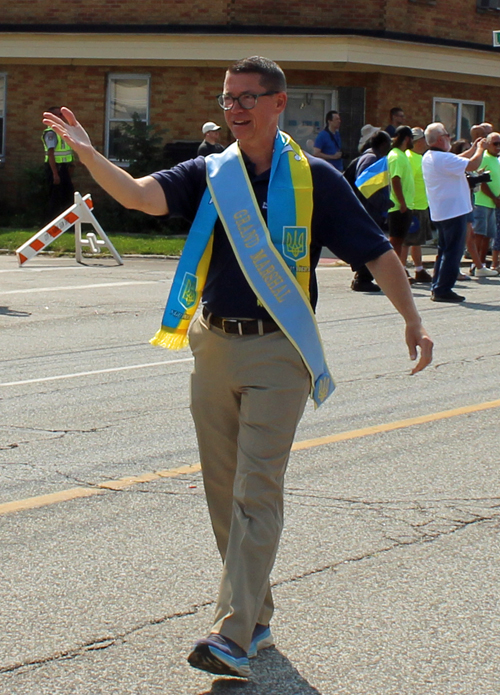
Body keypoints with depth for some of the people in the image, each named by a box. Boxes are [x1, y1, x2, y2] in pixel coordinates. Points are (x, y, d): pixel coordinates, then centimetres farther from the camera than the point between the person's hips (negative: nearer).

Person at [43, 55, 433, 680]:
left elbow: (375, 251, 3)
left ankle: (233, 636, -14)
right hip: (213, 345, 4)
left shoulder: (312, 178, -1)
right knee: (223, 489, 9)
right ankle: (256, 617, 24)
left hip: (279, 351, -4)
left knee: (257, 490, -10)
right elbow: (140, 195, -10)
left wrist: (412, 320, -1)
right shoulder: (208, 175, 7)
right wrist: (88, 154, -26)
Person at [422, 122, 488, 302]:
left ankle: (436, 287, 18)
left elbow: (457, 160, 24)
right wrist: (480, 149, -5)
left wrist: (473, 150, 22)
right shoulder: (443, 158, -22)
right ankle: (443, 290, -4)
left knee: (444, 250, 17)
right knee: (453, 251, -4)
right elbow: (472, 165, -23)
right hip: (454, 211, -10)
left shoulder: (428, 157, 9)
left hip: (440, 212, 10)